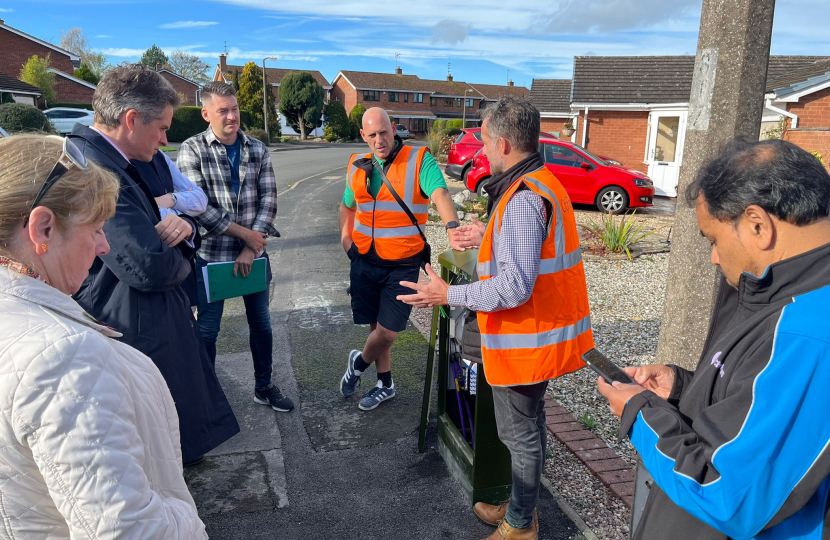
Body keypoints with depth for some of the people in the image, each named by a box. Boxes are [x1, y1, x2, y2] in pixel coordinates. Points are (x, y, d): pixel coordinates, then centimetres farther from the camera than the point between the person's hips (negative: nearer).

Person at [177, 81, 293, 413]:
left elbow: (268, 199, -1)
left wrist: (250, 249, -10)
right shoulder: (192, 150, -7)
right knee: (207, 330, 6)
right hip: (210, 255, -3)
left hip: (253, 254, 4)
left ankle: (264, 387, 31)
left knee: (261, 324, 14)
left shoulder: (257, 150, 3)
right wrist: (246, 234, -14)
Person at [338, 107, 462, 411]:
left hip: (402, 265, -4)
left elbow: (439, 194, -27)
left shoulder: (419, 160, -9)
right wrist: (345, 235, 7)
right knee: (376, 326, 13)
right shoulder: (357, 167, 7)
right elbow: (347, 206, 23)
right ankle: (385, 385, 33)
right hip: (364, 261, 4)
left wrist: (452, 227, -45)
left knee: (388, 332, -1)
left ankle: (359, 363, 31)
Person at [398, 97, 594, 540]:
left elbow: (516, 285, -30)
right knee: (529, 425, 23)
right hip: (539, 333, 11)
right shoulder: (543, 184, 9)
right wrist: (487, 238, 15)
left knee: (520, 433, 7)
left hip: (525, 340, -11)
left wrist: (448, 295, -23)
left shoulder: (523, 198, -25)